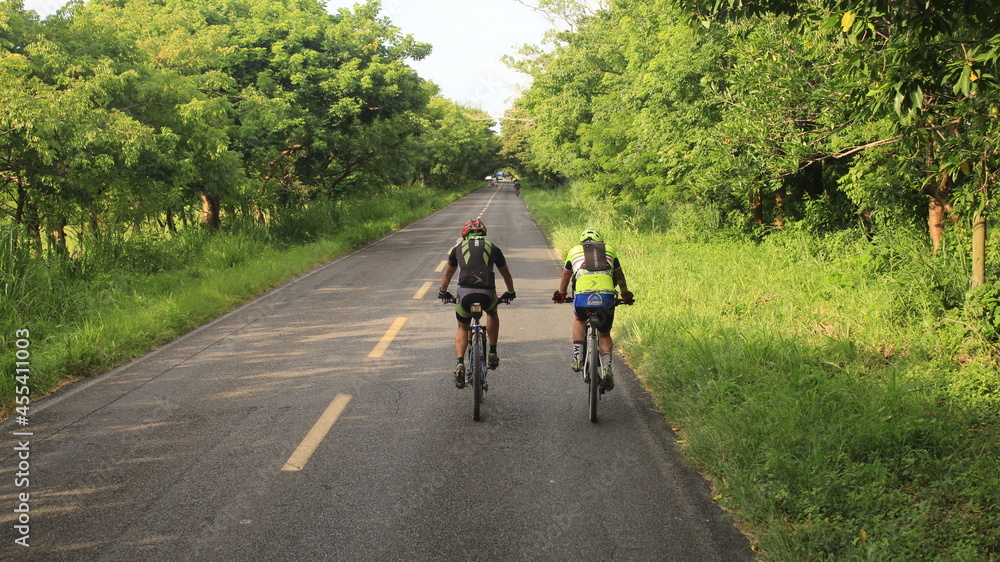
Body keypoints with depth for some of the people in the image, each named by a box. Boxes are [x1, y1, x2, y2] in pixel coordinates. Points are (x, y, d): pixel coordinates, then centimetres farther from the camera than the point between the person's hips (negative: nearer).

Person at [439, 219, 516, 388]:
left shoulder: (459, 247, 22)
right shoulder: (493, 248, 22)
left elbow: (447, 274, 34)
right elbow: (506, 274, 35)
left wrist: (443, 292, 52)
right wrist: (510, 293, 52)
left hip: (465, 293, 0)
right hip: (487, 294, 0)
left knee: (462, 328, 22)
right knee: (492, 314, 35)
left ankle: (459, 363, -1)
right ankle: (493, 354, 28)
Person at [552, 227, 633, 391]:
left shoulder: (574, 251, 25)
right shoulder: (609, 250, 27)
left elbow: (565, 277, 38)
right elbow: (620, 278, 38)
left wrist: (560, 295, 56)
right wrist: (626, 296, 54)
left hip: (583, 296, -1)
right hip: (607, 296, 1)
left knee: (579, 320, 33)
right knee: (604, 335, 21)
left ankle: (578, 356, 18)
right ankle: (607, 368, 0)